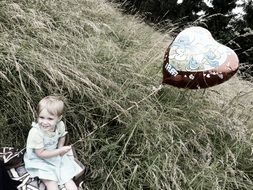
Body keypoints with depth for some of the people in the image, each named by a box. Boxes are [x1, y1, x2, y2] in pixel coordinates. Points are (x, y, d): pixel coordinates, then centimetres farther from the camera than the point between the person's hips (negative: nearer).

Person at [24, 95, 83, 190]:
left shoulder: (60, 125, -16)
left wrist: (60, 147, -8)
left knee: (67, 177, 2)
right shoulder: (35, 132, -32)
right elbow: (40, 153, -24)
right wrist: (59, 151, -26)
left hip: (56, 155, 5)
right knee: (51, 182, -16)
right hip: (39, 160, -5)